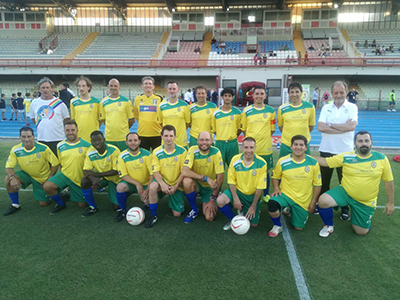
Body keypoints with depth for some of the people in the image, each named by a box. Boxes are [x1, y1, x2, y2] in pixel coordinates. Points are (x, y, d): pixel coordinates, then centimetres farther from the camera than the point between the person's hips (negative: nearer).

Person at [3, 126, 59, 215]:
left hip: (43, 178, -2)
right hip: (26, 174, 3)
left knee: (43, 204, -1)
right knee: (8, 180, -25)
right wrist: (12, 177, -33)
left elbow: (55, 163, -16)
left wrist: (49, 179, -18)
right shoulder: (16, 150, -16)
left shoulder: (43, 148, -23)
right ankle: (15, 205, -4)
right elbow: (9, 166, -11)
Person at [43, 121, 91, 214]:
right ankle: (61, 204, 5)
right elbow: (61, 163, 15)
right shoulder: (60, 146, 1)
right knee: (47, 186, -23)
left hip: (80, 179, -2)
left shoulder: (86, 145, -10)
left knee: (82, 205, 1)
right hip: (65, 175, 2)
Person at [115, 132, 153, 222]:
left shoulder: (146, 154, -12)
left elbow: (153, 174, -13)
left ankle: (146, 202, 18)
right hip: (131, 183, 1)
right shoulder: (123, 156, -8)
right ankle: (122, 210, -3)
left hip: (146, 184, -1)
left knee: (147, 202, -23)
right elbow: (123, 175, -8)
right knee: (120, 187, -30)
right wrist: (137, 184, -22)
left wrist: (147, 191, -21)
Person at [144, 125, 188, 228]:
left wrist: (175, 187, -18)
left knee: (177, 214, -4)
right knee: (153, 186, -35)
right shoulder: (157, 152, -7)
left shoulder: (182, 151, -10)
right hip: (163, 182, 0)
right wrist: (162, 184, -28)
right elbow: (155, 171, -10)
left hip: (177, 185, 0)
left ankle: (173, 202, 33)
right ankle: (153, 216, -14)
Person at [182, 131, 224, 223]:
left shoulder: (216, 152, -17)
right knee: (187, 181, -33)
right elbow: (184, 172, -27)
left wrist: (212, 199, -15)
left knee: (209, 217, -17)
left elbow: (220, 178, -15)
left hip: (211, 188, -1)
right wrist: (206, 178, -31)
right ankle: (194, 210, -8)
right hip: (197, 184, 1)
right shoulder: (193, 150, -16)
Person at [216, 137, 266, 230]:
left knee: (254, 224, -3)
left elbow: (260, 187, -12)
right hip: (238, 191, 1)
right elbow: (231, 181, -5)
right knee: (220, 201, -27)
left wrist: (253, 206, -12)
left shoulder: (261, 163, -17)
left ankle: (245, 211, 31)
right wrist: (235, 198, -16)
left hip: (252, 195, 0)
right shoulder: (235, 160, -13)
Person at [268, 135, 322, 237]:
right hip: (285, 194, -1)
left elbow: (317, 184, 1)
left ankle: (291, 210, 39)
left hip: (304, 200, 2)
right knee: (272, 204, -34)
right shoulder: (282, 161, -10)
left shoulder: (313, 163, -8)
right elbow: (275, 176, 7)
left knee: (299, 227, 6)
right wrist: (276, 188, -11)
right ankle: (277, 226, -3)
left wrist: (313, 202, 0)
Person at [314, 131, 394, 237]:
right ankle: (329, 226, 2)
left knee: (361, 232, 6)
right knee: (323, 201, -28)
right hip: (344, 192, 0)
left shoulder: (381, 159, -6)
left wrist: (391, 202, 4)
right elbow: (325, 161, -6)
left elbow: (389, 181, 2)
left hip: (366, 202, 1)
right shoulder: (346, 157, -9)